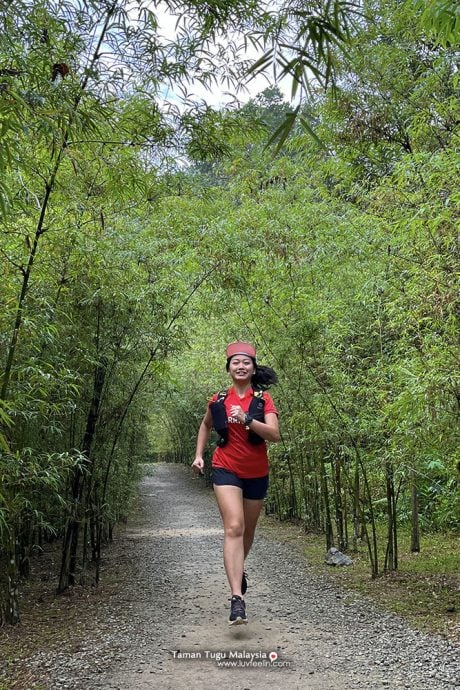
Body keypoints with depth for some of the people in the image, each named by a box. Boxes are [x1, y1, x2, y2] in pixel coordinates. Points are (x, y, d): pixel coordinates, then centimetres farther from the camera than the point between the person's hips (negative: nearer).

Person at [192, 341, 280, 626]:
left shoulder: (263, 398, -5)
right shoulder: (219, 400, 0)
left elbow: (274, 434, -19)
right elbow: (206, 426, 20)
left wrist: (247, 420, -33)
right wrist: (199, 455, 10)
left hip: (257, 473, 1)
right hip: (226, 470, -1)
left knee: (248, 531, 17)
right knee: (234, 528, -19)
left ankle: (239, 569, 48)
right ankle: (237, 599, -24)